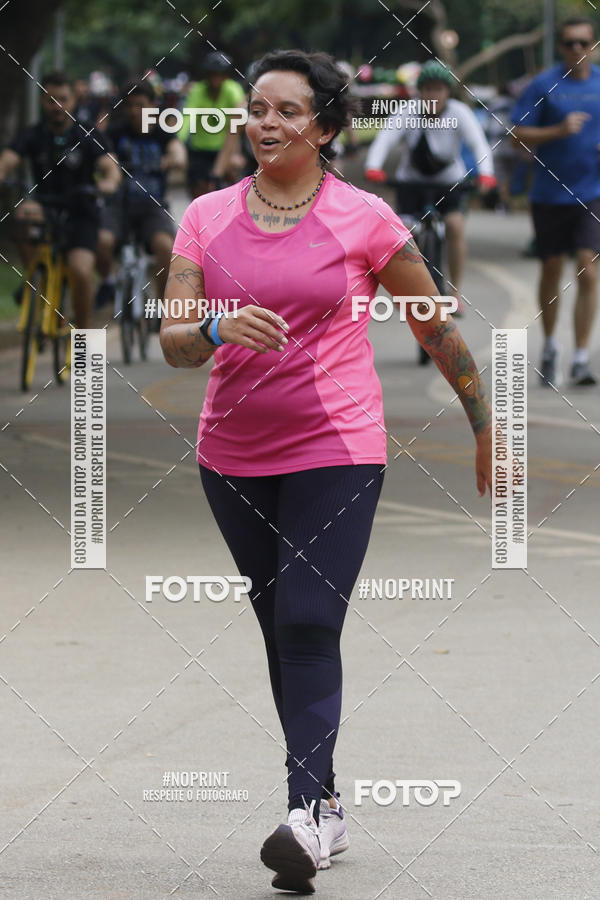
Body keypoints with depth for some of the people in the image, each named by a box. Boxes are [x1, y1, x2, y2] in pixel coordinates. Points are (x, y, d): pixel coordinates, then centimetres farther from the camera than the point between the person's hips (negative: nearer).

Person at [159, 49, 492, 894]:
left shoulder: (364, 219, -3)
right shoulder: (206, 219, 4)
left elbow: (435, 325, 7)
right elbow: (172, 341, -2)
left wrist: (485, 426, 11)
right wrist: (219, 330, -25)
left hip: (337, 452, -4)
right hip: (233, 456, 4)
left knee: (309, 626, -16)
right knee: (280, 629, 11)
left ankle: (308, 816, -21)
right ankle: (326, 799, 23)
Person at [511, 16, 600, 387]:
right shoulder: (544, 85, -4)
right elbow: (520, 134, -6)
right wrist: (559, 131, -20)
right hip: (550, 193, 0)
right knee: (552, 271, 11)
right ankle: (550, 347, 31)